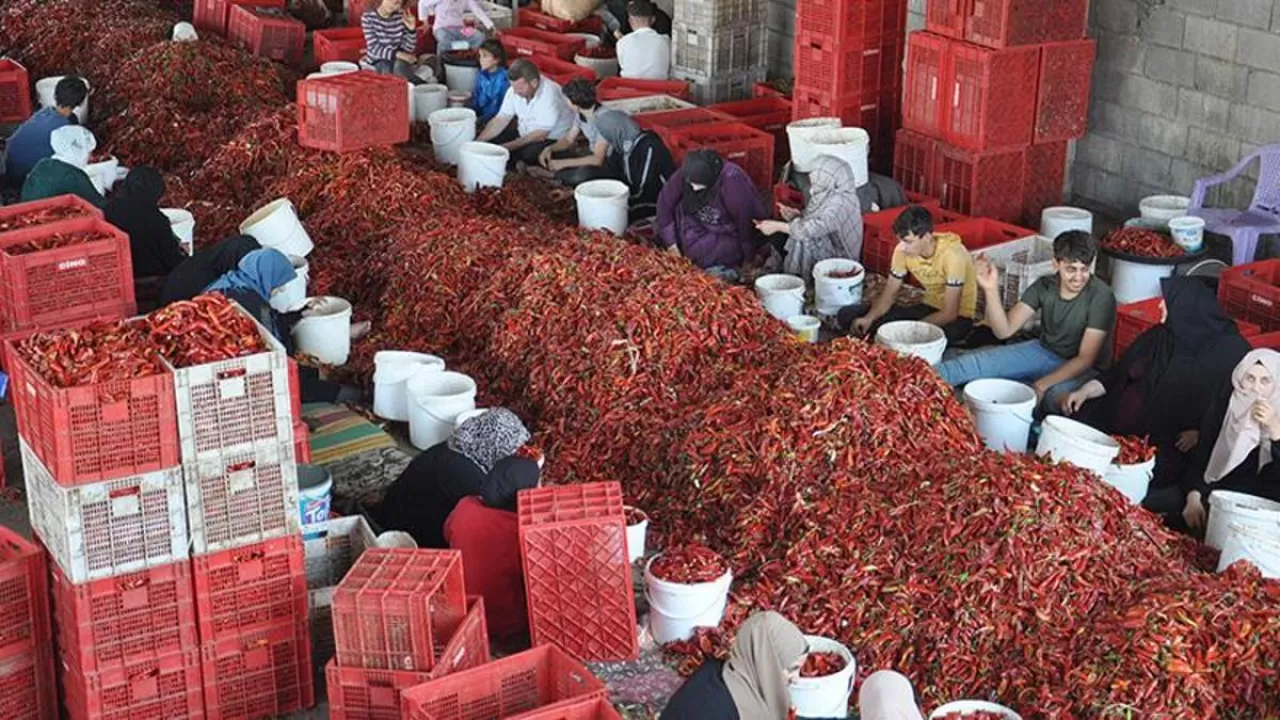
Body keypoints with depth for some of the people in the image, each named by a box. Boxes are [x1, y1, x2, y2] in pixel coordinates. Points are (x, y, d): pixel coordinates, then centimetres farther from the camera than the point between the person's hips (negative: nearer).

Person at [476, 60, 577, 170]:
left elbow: (541, 135, -28)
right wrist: (478, 141, -17)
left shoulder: (549, 94, -29)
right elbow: (501, 119, -5)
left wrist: (507, 147, -29)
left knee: (529, 154, -35)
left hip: (552, 138, -6)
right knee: (490, 142, -9)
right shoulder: (515, 89, -11)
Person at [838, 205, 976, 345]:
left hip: (958, 316, -6)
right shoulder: (903, 250, -11)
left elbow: (949, 314, -27)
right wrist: (869, 318, -21)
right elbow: (890, 292, -1)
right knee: (847, 315, -8)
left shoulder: (952, 255, -28)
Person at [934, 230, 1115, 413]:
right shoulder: (1044, 286, -7)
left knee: (1058, 397, -40)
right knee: (976, 362, -16)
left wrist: (1042, 385, -29)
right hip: (1041, 351, 5)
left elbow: (1086, 358, -20)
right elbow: (1004, 330, -12)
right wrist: (991, 290, -27)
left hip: (1078, 367, -5)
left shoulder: (1100, 296, -21)